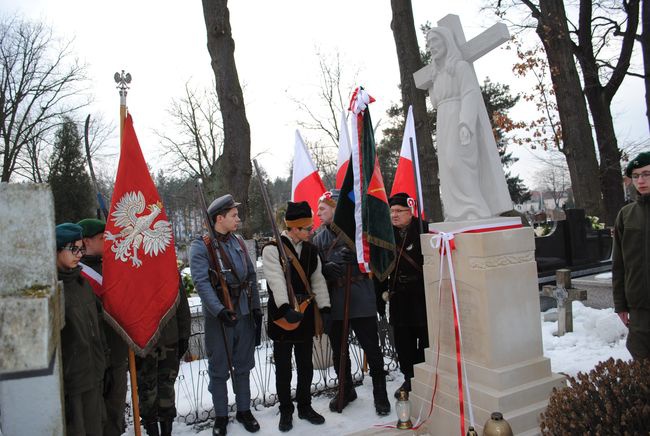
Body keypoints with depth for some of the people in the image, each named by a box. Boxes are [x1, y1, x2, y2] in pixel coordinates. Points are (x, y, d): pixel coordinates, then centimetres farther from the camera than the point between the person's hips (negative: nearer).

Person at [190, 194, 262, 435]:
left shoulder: (238, 242, 7)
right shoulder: (200, 246, -10)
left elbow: (251, 275, 11)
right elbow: (201, 282, -20)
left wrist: (256, 306, 6)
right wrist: (219, 310, -28)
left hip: (244, 313, 5)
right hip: (218, 316, -5)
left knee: (243, 365, 16)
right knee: (219, 369, 9)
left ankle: (244, 410, 31)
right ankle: (221, 416, 26)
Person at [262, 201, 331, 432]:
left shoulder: (311, 250, 8)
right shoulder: (272, 249, -10)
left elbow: (318, 281, 7)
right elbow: (276, 280, -22)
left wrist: (324, 308, -2)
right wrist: (286, 308, -33)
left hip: (306, 315, 5)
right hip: (282, 316, -5)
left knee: (306, 366, 16)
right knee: (283, 368, 8)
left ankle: (305, 406, 33)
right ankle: (286, 411, 25)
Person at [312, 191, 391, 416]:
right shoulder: (319, 238, 8)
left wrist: (357, 257, -23)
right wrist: (326, 269, -16)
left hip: (361, 300, -4)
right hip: (333, 302, 4)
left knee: (371, 348, 4)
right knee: (338, 351, 14)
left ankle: (380, 393, 25)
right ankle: (346, 390, 36)